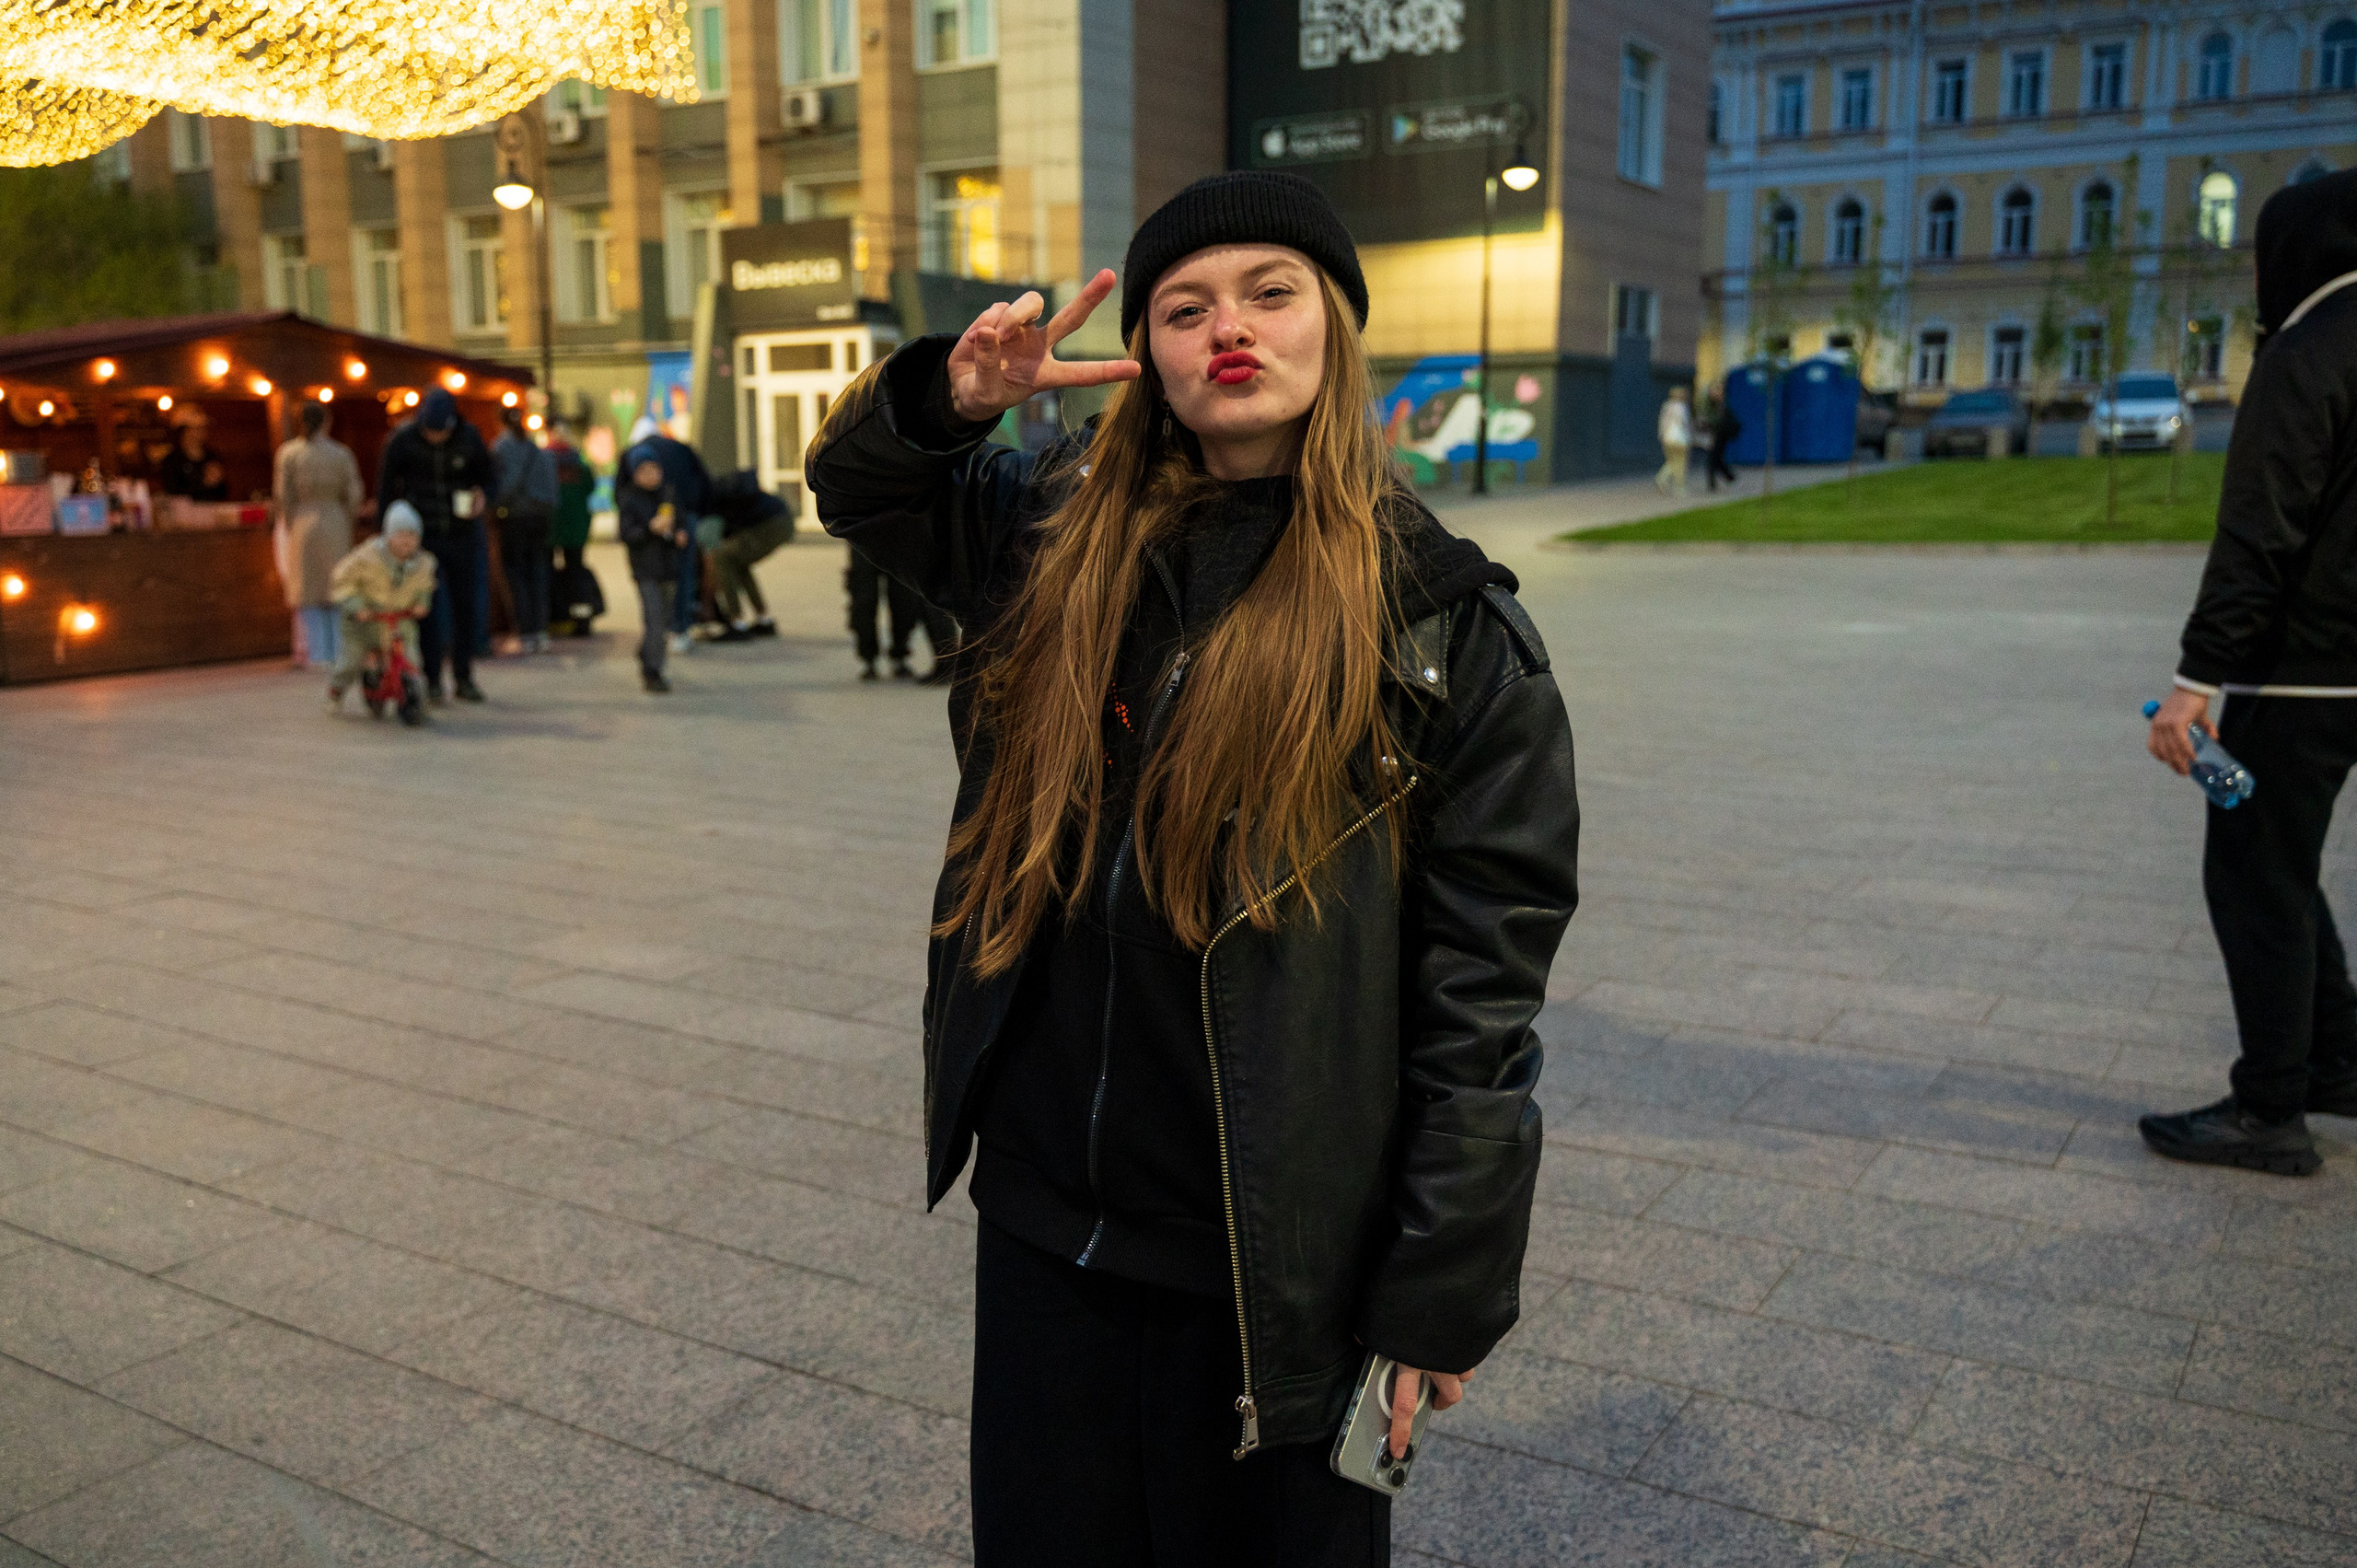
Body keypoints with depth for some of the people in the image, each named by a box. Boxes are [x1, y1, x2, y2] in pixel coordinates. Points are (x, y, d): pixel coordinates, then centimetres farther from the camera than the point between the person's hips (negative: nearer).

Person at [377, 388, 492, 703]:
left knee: (465, 605, 4)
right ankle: (431, 679, 1)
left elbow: (486, 473, 14)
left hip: (462, 534, 2)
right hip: (422, 535, -2)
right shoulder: (402, 440, -7)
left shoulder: (469, 438, -3)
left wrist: (480, 493, -8)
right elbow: (386, 488, 1)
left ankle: (463, 677, 12)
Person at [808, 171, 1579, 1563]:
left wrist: (1439, 1301, -11)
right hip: (1045, 1219, 4)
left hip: (1276, 1264, -4)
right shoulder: (1060, 534, 3)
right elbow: (858, 489, 20)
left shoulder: (1446, 624, -9)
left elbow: (1483, 988, -10)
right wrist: (949, 399, -4)